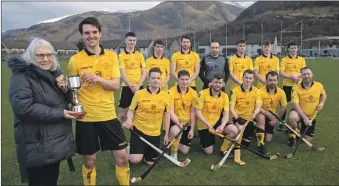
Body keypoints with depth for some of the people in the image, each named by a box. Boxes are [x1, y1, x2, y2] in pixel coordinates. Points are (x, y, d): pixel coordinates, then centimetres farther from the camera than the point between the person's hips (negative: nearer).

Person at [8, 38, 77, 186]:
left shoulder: (54, 72, 12)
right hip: (38, 146, -7)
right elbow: (24, 108, -24)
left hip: (56, 142, 8)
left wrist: (65, 88, -5)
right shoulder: (21, 76, -13)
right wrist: (59, 113, -22)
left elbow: (63, 100, 19)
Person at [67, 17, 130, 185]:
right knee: (89, 161, 11)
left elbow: (115, 85, -5)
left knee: (122, 157, 6)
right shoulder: (75, 60, -4)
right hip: (86, 117, -2)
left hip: (108, 115, 2)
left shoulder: (112, 56, 2)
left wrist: (98, 79, -23)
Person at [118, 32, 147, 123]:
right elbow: (123, 74, -7)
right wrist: (131, 86, -15)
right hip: (127, 87, -3)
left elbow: (144, 73, 4)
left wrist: (137, 85, -9)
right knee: (122, 113, 2)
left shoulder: (140, 55, 7)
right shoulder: (122, 55, -1)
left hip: (139, 87, 3)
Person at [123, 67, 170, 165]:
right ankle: (130, 149, 21)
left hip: (155, 133, 3)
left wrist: (166, 134, 9)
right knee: (135, 160, -14)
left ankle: (144, 151, 41)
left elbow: (166, 115, 7)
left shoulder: (165, 96, -1)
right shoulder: (139, 94, -9)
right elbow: (131, 110, 0)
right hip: (138, 130, -3)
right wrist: (129, 120, -21)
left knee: (151, 162, 7)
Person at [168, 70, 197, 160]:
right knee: (176, 131, -40)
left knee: (185, 150, 5)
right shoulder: (171, 92, -17)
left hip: (187, 122, 4)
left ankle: (174, 142, 39)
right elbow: (171, 112, -18)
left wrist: (192, 129, -6)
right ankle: (173, 153, -12)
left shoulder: (193, 93, -7)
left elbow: (193, 112, -3)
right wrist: (178, 123, -33)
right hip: (175, 121, -3)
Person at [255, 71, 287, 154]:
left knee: (268, 139, -1)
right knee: (261, 117, -40)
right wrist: (268, 114, -33)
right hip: (260, 113, -3)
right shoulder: (260, 91, -24)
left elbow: (284, 107, -1)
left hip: (271, 115, 4)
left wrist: (276, 119, -4)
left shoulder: (281, 92, -11)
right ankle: (260, 144, -30)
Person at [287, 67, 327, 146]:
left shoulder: (319, 86, -9)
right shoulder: (296, 88, -20)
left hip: (311, 116, 3)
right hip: (299, 113, -3)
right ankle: (292, 136, -11)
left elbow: (324, 95, 13)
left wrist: (322, 103, -8)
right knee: (292, 118, -41)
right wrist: (304, 117, -31)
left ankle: (301, 130, 42)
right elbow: (295, 104, -23)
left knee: (307, 140, 4)